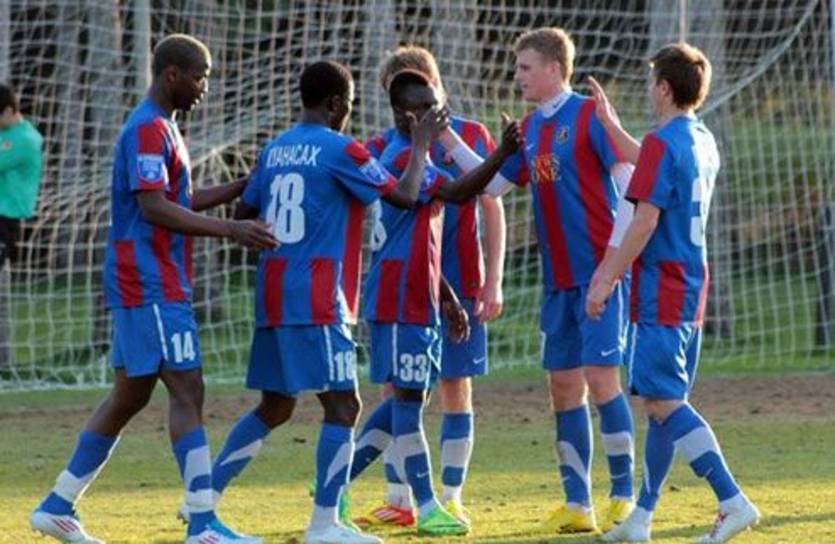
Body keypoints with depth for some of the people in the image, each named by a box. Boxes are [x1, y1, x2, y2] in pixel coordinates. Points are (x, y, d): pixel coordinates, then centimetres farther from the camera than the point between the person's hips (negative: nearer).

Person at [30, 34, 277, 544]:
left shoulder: (161, 128, 18)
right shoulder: (149, 130, -15)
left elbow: (177, 201, 27)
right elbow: (154, 208, -23)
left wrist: (242, 188, 19)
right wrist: (231, 230, -26)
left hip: (145, 285, 10)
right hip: (151, 285, -10)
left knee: (130, 395, 13)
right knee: (188, 390, -11)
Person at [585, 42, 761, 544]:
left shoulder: (662, 143, -15)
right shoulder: (703, 141, 13)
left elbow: (645, 222, -19)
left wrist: (606, 279, -13)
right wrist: (612, 126, 39)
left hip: (662, 292, -9)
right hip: (692, 289, 9)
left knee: (664, 402, -10)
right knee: (667, 402, 12)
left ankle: (734, 502, -19)